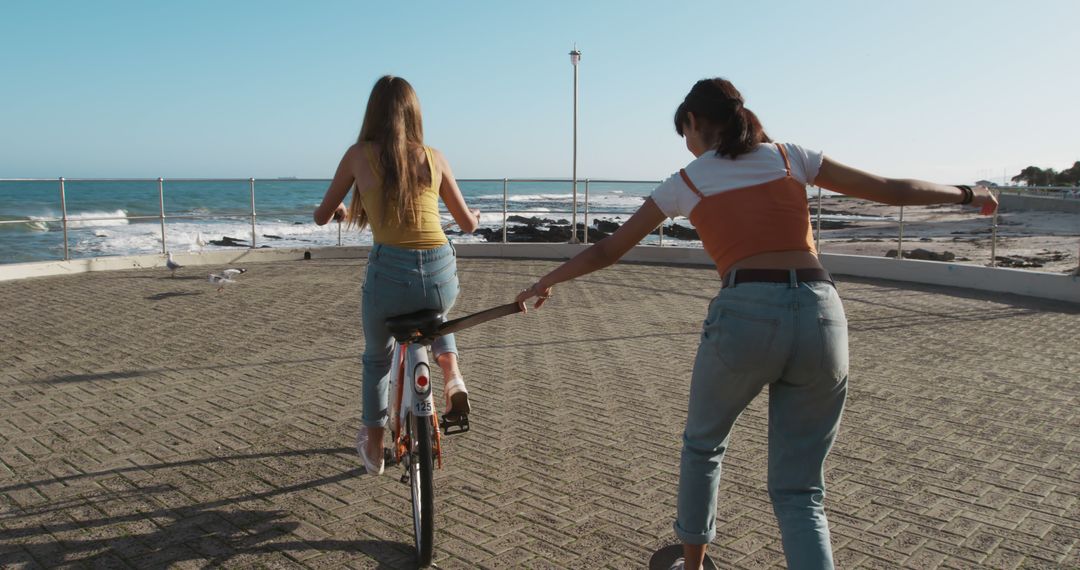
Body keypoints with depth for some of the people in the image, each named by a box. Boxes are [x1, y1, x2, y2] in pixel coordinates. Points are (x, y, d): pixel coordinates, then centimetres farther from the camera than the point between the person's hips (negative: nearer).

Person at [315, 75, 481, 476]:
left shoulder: (359, 154, 3)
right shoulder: (434, 158, 8)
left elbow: (322, 217, 12)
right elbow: (467, 224, 16)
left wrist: (343, 214, 35)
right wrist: (475, 216, 39)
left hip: (389, 275, -2)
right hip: (442, 277, 2)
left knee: (377, 358, 27)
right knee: (435, 318, 40)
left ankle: (373, 446, 39)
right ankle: (452, 378, 17)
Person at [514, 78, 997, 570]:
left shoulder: (684, 183, 11)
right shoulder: (791, 156, 16)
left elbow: (606, 251, 17)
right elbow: (893, 190, 19)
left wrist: (547, 281, 32)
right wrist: (966, 194, 36)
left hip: (744, 315, -2)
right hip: (822, 316, 2)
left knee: (702, 445, 27)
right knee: (800, 492, 13)